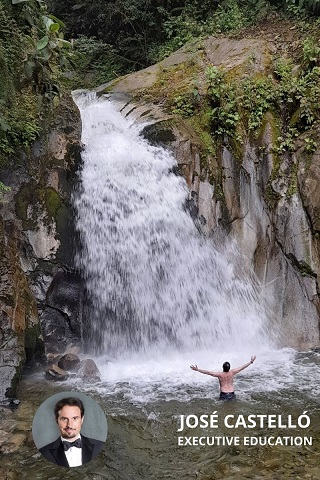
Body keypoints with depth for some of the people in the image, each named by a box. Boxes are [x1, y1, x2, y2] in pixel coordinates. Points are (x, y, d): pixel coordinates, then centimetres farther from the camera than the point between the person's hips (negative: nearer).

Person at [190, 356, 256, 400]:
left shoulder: (220, 374, -11)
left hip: (223, 395, -3)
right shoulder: (232, 372, -5)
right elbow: (242, 367, 2)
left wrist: (197, 369, -11)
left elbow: (208, 372, -14)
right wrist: (251, 361, 10)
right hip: (231, 394, 3)